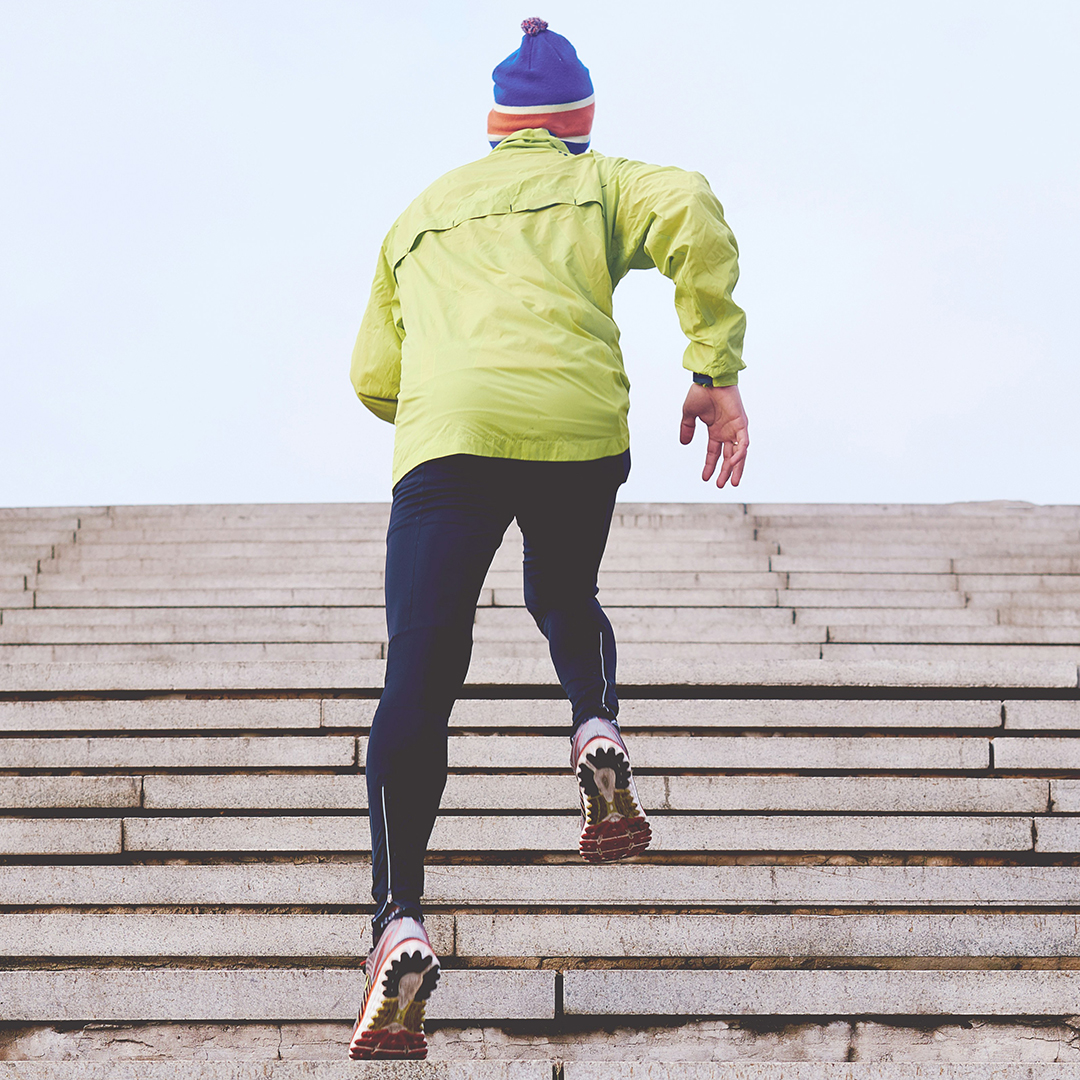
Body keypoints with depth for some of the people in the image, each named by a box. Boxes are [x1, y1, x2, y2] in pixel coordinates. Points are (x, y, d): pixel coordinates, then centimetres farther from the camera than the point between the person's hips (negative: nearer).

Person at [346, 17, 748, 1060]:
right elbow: (691, 211, 0)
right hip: (579, 425, 0)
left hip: (445, 433, 0)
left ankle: (399, 925, -20)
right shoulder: (598, 185, 23)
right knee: (565, 599, 31)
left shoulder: (421, 213, 32)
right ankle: (596, 733, 1)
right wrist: (716, 370, -1)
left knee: (417, 685, -5)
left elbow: (375, 376, 33)